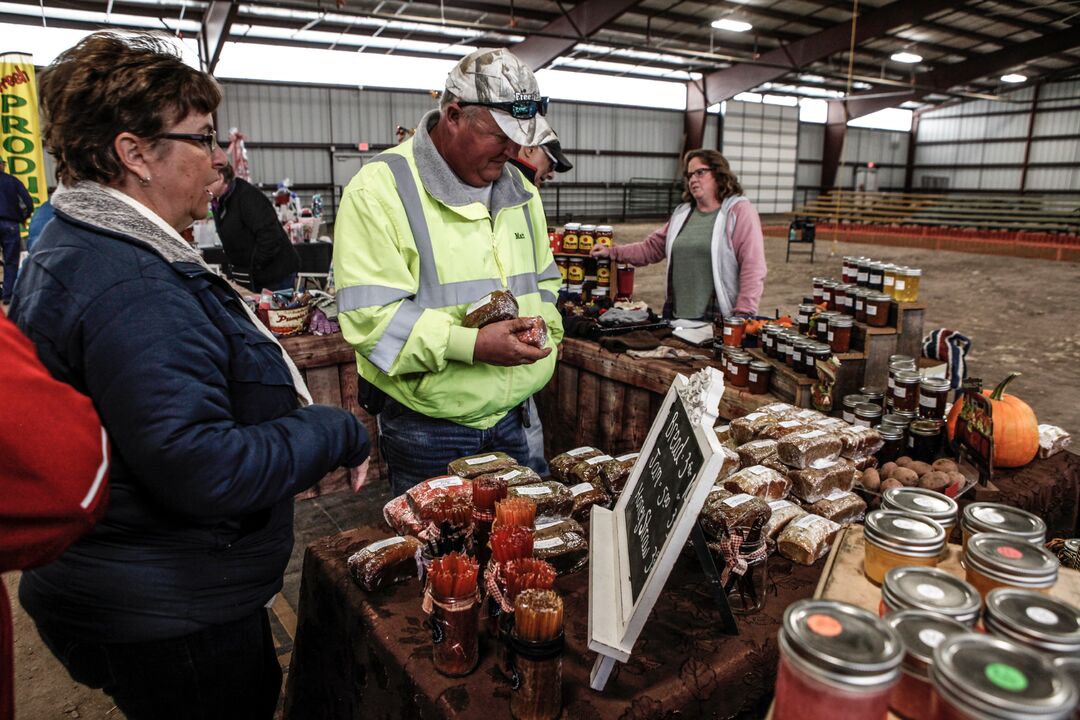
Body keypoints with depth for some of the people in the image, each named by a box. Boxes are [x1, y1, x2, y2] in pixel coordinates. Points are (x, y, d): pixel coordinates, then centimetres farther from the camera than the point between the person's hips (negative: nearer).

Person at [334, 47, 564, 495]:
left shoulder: (518, 189, 10)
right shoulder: (380, 188, -13)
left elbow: (543, 278, 21)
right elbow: (370, 315, -20)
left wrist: (540, 321, -1)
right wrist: (472, 345, -28)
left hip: (515, 417, 6)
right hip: (427, 428, -6)